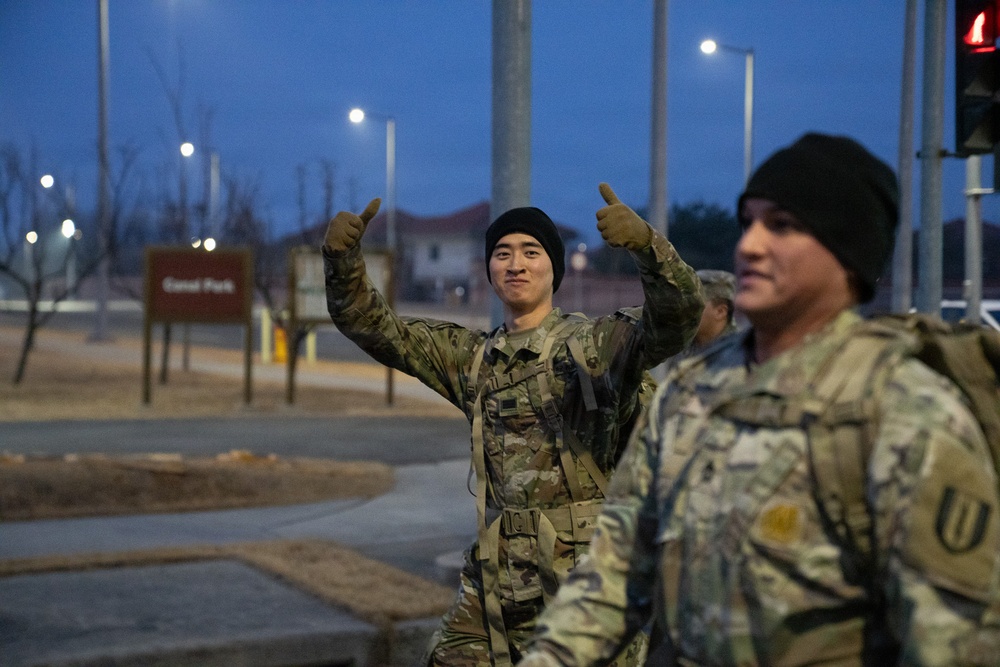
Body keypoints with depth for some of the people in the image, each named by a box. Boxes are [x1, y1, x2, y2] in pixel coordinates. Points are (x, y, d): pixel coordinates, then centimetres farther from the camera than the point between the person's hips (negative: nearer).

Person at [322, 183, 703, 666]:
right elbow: (370, 323, 11)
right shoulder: (471, 358, 11)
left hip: (587, 576, -4)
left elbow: (678, 313, -21)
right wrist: (342, 257, -7)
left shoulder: (599, 345, -4)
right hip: (495, 583, 5)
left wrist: (646, 244, -38)